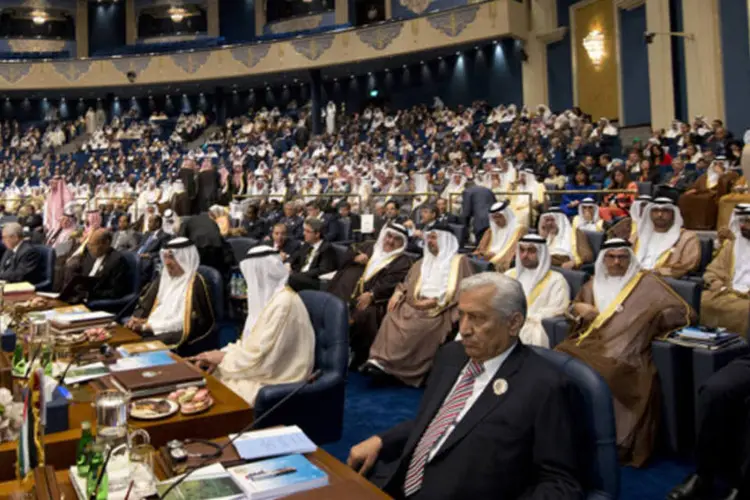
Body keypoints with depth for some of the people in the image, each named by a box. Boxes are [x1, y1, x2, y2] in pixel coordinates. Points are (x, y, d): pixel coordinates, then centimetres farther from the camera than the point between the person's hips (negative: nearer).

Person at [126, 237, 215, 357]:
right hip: (158, 330, 7)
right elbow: (145, 303, 16)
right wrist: (137, 319, -5)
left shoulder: (196, 284, -10)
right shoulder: (164, 278, 14)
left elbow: (184, 322, -15)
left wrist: (149, 326, -15)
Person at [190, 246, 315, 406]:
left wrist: (223, 357, -11)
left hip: (277, 381, -9)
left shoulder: (284, 303, -22)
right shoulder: (268, 296, 10)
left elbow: (263, 357, -23)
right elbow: (249, 341, 13)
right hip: (266, 370, 9)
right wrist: (221, 354, -2)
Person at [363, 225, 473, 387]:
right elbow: (407, 284, 22)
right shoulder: (422, 262, 25)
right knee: (393, 317, -25)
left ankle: (384, 363, -30)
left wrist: (434, 301, -14)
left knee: (418, 327, -33)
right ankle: (381, 360, -32)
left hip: (440, 310, -5)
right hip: (415, 305, 5)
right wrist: (398, 293, -2)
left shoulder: (459, 261, 6)